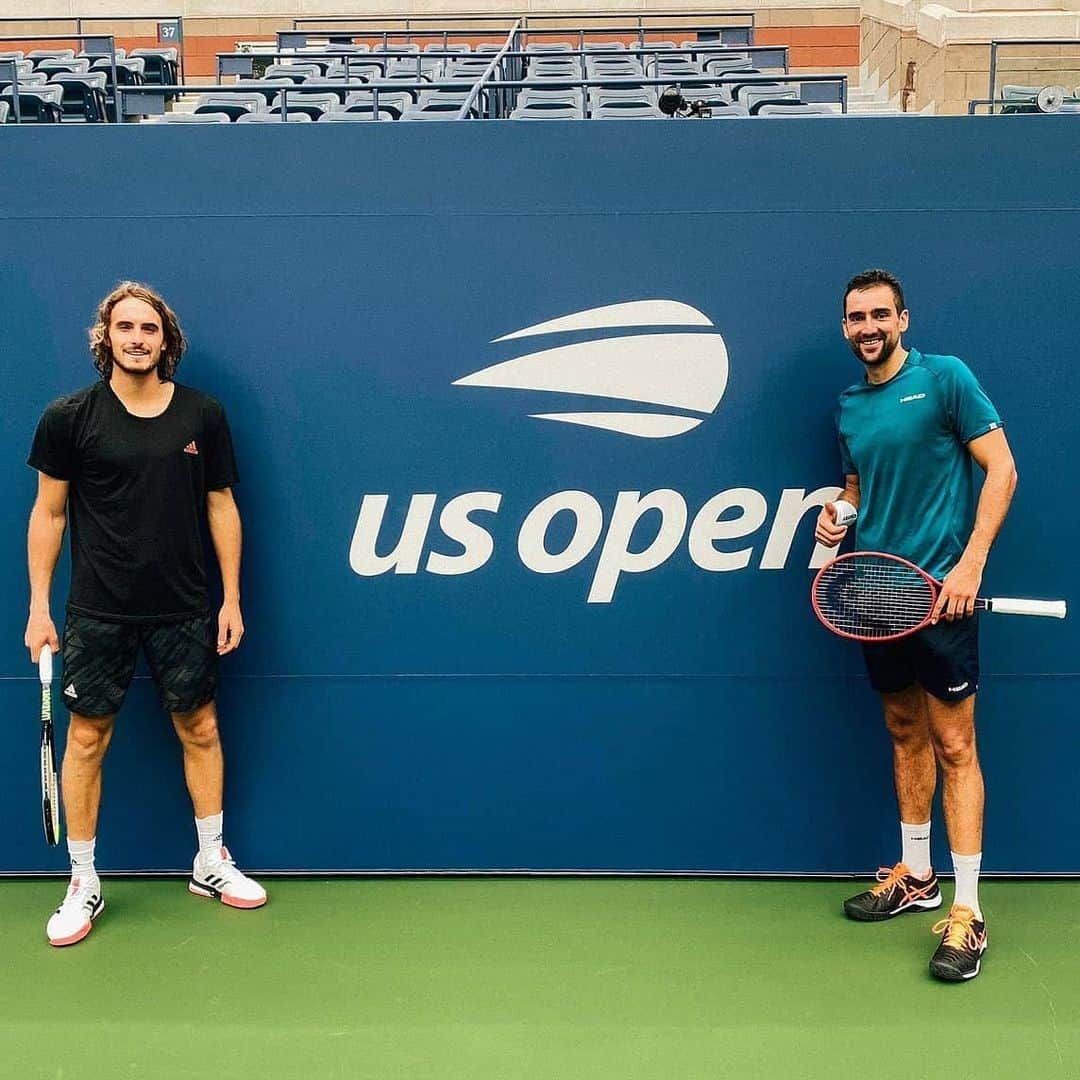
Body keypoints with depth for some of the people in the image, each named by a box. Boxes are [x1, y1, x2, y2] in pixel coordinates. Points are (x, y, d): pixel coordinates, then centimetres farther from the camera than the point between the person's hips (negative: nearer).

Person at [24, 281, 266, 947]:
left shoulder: (203, 415, 1)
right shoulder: (70, 417, -3)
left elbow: (222, 507, 6)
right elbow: (48, 513, 2)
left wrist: (232, 598, 3)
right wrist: (39, 605, -2)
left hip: (184, 610, 2)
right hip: (98, 612, -1)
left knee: (200, 729, 9)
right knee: (87, 738, 3)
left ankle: (212, 862, 27)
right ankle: (84, 885, 17)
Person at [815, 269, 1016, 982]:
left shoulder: (945, 378, -5)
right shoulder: (849, 407, 13)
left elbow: (1001, 469, -8)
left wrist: (970, 564, -16)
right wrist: (840, 514, 3)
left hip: (941, 593, -6)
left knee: (953, 746, -4)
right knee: (905, 733, 16)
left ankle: (967, 912, 2)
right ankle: (916, 876, 29)